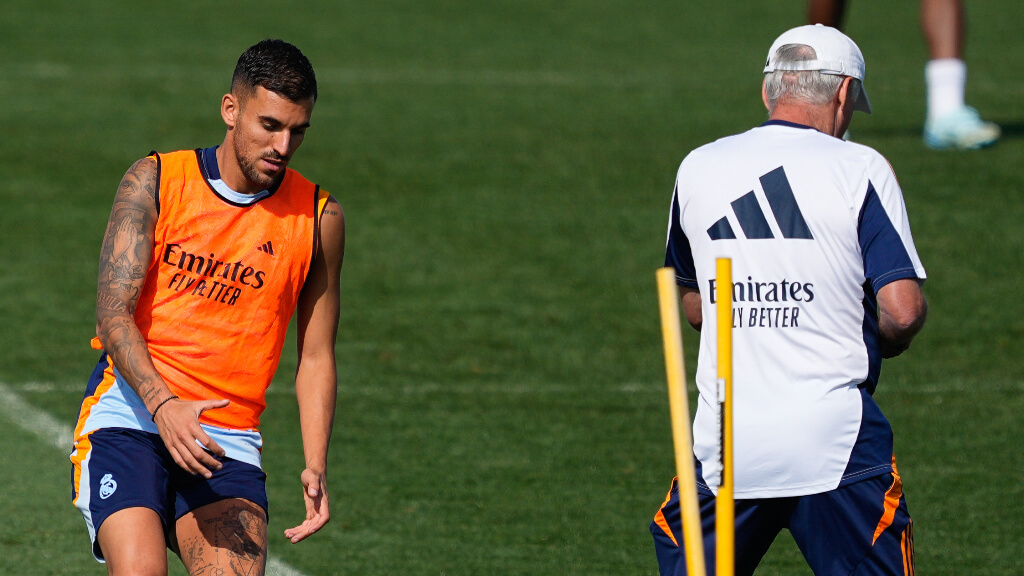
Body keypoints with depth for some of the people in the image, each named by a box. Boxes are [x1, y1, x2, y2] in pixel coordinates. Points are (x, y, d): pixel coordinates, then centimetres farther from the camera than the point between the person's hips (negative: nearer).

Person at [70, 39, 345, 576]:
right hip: (129, 415, -2)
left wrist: (315, 466, -2)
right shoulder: (154, 182, 0)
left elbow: (316, 359, 11)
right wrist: (163, 405, -24)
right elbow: (114, 314, -7)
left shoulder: (319, 218, 5)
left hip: (227, 440, 2)